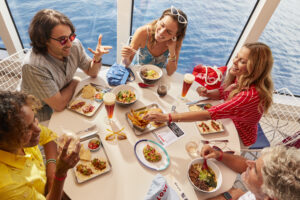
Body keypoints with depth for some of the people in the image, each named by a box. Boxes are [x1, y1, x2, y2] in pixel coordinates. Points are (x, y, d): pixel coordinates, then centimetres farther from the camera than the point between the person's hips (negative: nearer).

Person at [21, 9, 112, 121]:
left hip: (65, 99, 6)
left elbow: (92, 73, -3)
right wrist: (74, 82, -13)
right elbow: (59, 105, -28)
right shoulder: (33, 66, -34)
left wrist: (97, 58, -24)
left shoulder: (74, 44, -16)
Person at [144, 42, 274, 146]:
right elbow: (222, 92, 3)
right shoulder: (240, 78, -15)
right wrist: (207, 94, -21)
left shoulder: (252, 94, -40)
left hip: (239, 137, -6)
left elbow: (210, 114, -48)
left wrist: (168, 117, -53)